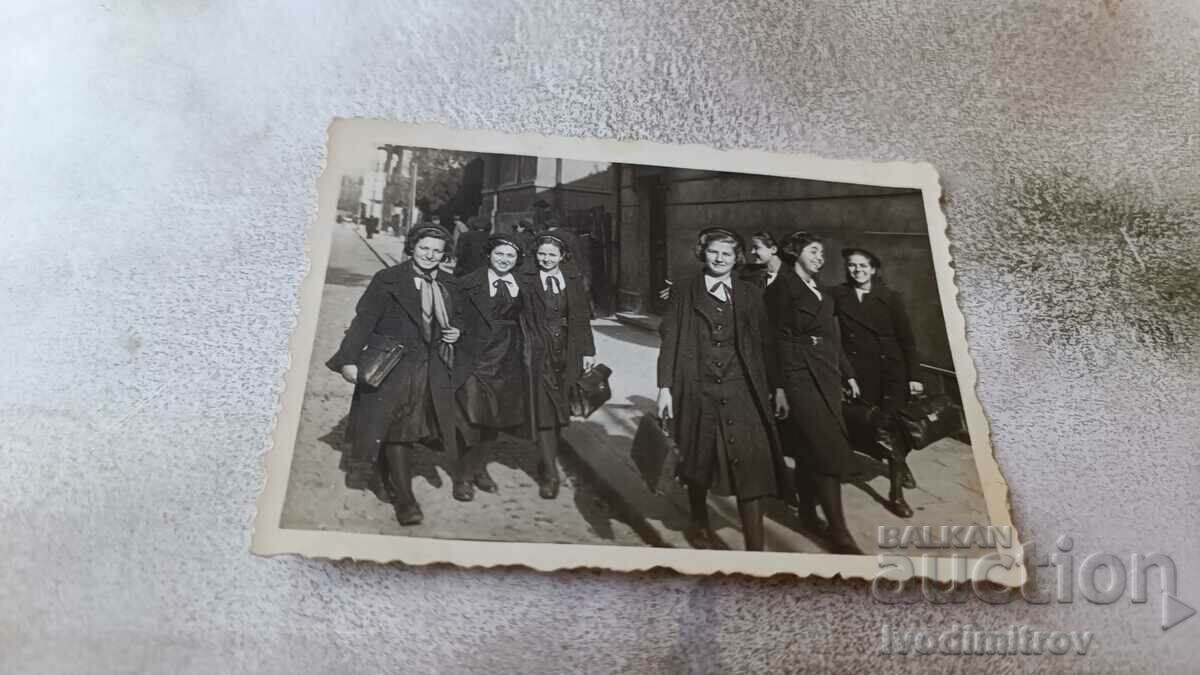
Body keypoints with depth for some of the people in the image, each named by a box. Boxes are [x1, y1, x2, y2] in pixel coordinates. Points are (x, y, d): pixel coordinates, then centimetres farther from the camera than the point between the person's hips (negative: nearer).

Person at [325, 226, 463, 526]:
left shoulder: (448, 287, 11)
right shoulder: (388, 280, -5)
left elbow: (453, 321, 27)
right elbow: (364, 320, -11)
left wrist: (455, 333, 3)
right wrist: (349, 359, -21)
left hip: (429, 372, 5)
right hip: (391, 368, -4)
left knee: (404, 432, 9)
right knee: (396, 431, -1)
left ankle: (392, 483, 27)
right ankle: (403, 498, 7)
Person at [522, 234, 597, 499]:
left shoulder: (573, 281, 9)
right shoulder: (527, 281, -1)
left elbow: (582, 318, 9)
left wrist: (588, 351, 4)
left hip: (568, 355, 3)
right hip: (539, 355, -3)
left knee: (559, 412, 10)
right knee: (544, 413, -5)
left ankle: (548, 463, 28)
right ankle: (551, 474, -2)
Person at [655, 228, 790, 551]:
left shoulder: (750, 295, 8)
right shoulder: (685, 295, 4)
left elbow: (766, 343, 8)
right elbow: (670, 342, 1)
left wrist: (777, 387, 4)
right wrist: (665, 387, -6)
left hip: (742, 394, 0)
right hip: (698, 393, 0)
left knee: (751, 468, -7)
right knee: (698, 464, 14)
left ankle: (755, 549, -2)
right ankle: (700, 524, 39)